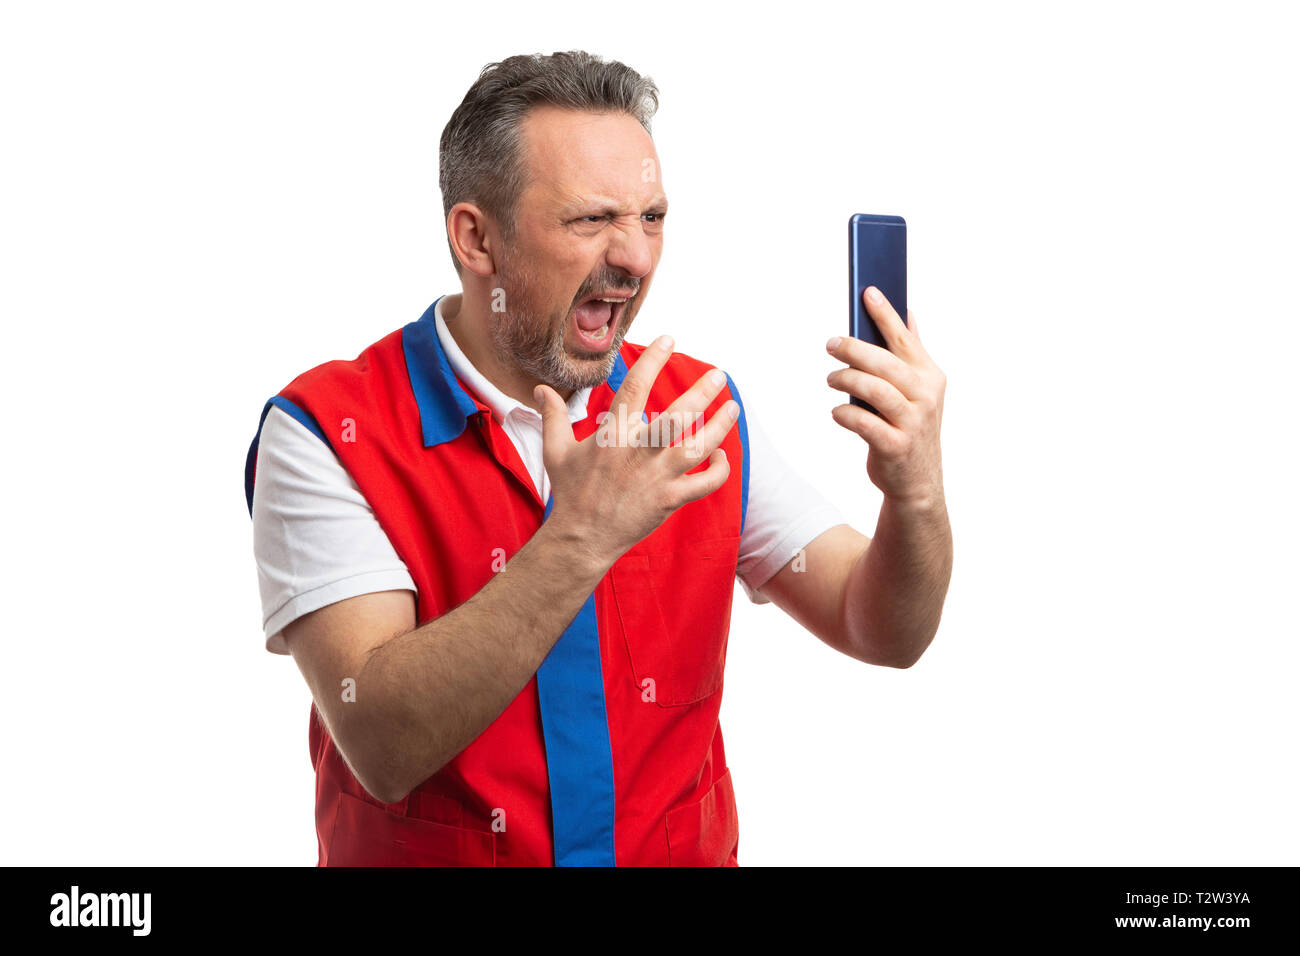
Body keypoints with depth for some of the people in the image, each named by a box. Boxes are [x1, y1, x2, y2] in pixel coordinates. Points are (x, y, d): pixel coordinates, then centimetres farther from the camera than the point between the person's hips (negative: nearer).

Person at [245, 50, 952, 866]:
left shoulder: (698, 415, 2)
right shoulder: (327, 434, -10)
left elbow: (883, 633, 0)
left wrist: (916, 493, -19)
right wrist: (579, 540, -28)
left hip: (685, 849, 3)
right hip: (426, 853, -2)